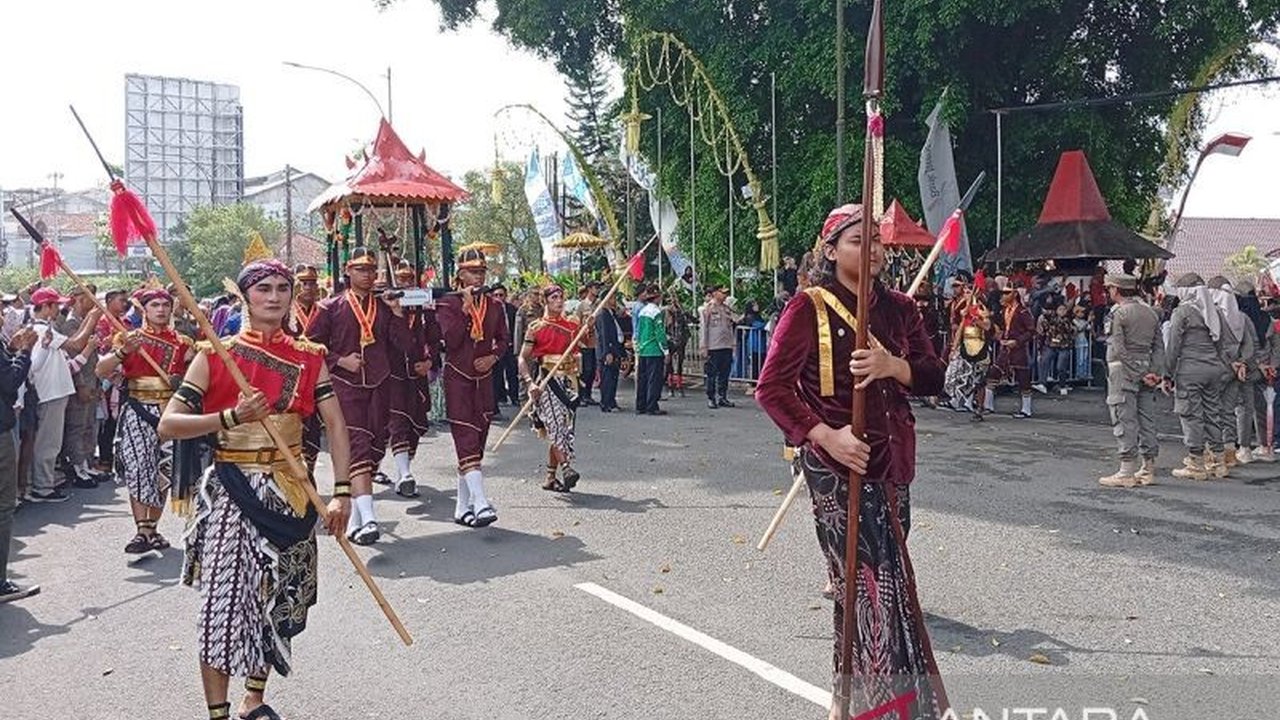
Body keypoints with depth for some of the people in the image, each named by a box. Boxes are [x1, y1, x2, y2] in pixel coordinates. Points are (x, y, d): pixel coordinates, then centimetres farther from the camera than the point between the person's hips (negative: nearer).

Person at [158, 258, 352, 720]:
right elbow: (167, 425, -7)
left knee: (276, 597, 12)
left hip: (289, 491, 3)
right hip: (230, 491, -3)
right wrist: (230, 418, -21)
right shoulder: (215, 355, -3)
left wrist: (342, 491, -11)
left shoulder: (308, 357, 4)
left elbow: (335, 425, -1)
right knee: (223, 600, -5)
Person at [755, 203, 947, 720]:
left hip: (891, 459, 6)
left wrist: (894, 366, -13)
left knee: (861, 579, 11)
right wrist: (825, 436, -18)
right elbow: (771, 387, -9)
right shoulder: (809, 308, -6)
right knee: (877, 579, -11)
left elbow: (934, 377, 8)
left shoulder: (898, 308, 11)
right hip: (835, 463, -5)